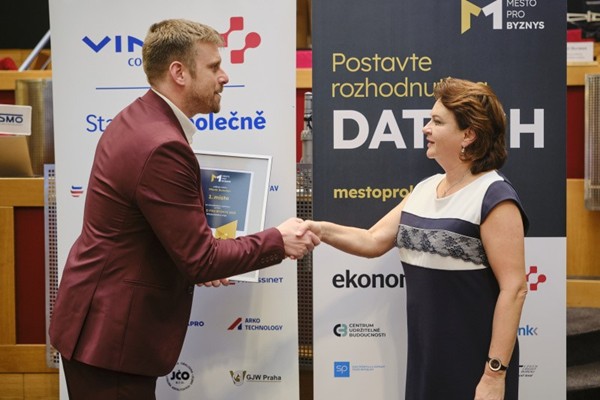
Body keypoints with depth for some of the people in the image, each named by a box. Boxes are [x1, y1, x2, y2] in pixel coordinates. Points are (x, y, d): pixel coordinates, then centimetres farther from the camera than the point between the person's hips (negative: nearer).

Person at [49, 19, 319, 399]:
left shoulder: (138, 119, 6)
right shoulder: (162, 146, -25)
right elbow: (200, 258, -22)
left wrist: (198, 263, 9)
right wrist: (278, 241, -11)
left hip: (108, 321, 10)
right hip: (113, 334, -10)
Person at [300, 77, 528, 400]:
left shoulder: (494, 197, -15)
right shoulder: (424, 189, 9)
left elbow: (513, 288, -18)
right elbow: (374, 241, 9)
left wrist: (496, 373, -19)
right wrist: (322, 230, -8)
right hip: (423, 355, 7)